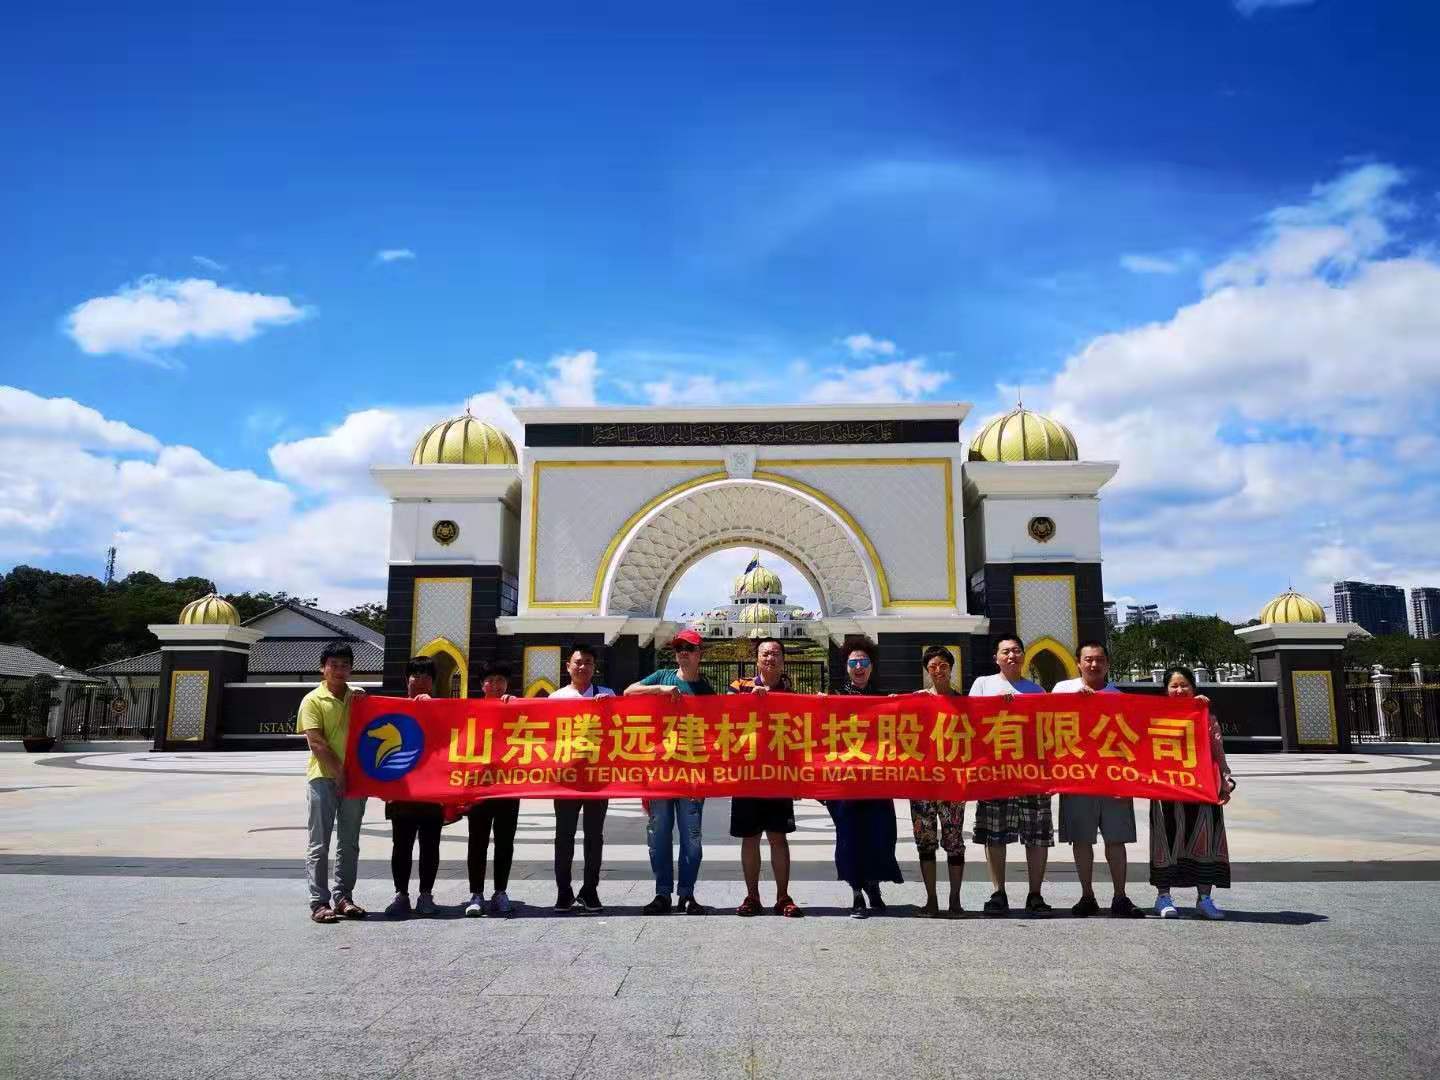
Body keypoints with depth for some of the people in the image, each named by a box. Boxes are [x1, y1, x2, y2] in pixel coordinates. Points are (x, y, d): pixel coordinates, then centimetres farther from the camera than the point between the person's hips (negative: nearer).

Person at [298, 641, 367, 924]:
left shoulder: (358, 697, 13)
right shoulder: (313, 700, -2)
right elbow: (316, 742, -10)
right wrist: (339, 771, -16)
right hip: (323, 778, -5)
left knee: (349, 844, 8)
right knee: (319, 844, -2)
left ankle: (343, 898, 16)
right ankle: (319, 902, 1)